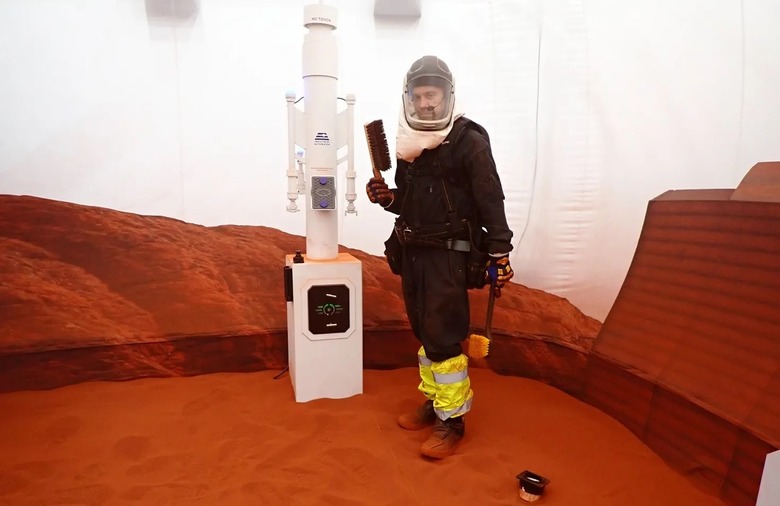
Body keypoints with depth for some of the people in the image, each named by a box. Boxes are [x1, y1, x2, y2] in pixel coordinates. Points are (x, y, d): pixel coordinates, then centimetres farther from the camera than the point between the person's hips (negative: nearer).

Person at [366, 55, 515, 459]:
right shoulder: (408, 144, 12)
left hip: (449, 255, -7)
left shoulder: (469, 141, -7)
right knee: (423, 332, 14)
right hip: (412, 252, 7)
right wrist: (386, 197, -1)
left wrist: (499, 252, -13)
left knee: (443, 337, -6)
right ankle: (433, 401, 29)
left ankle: (452, 420, 9)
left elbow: (491, 201, -11)